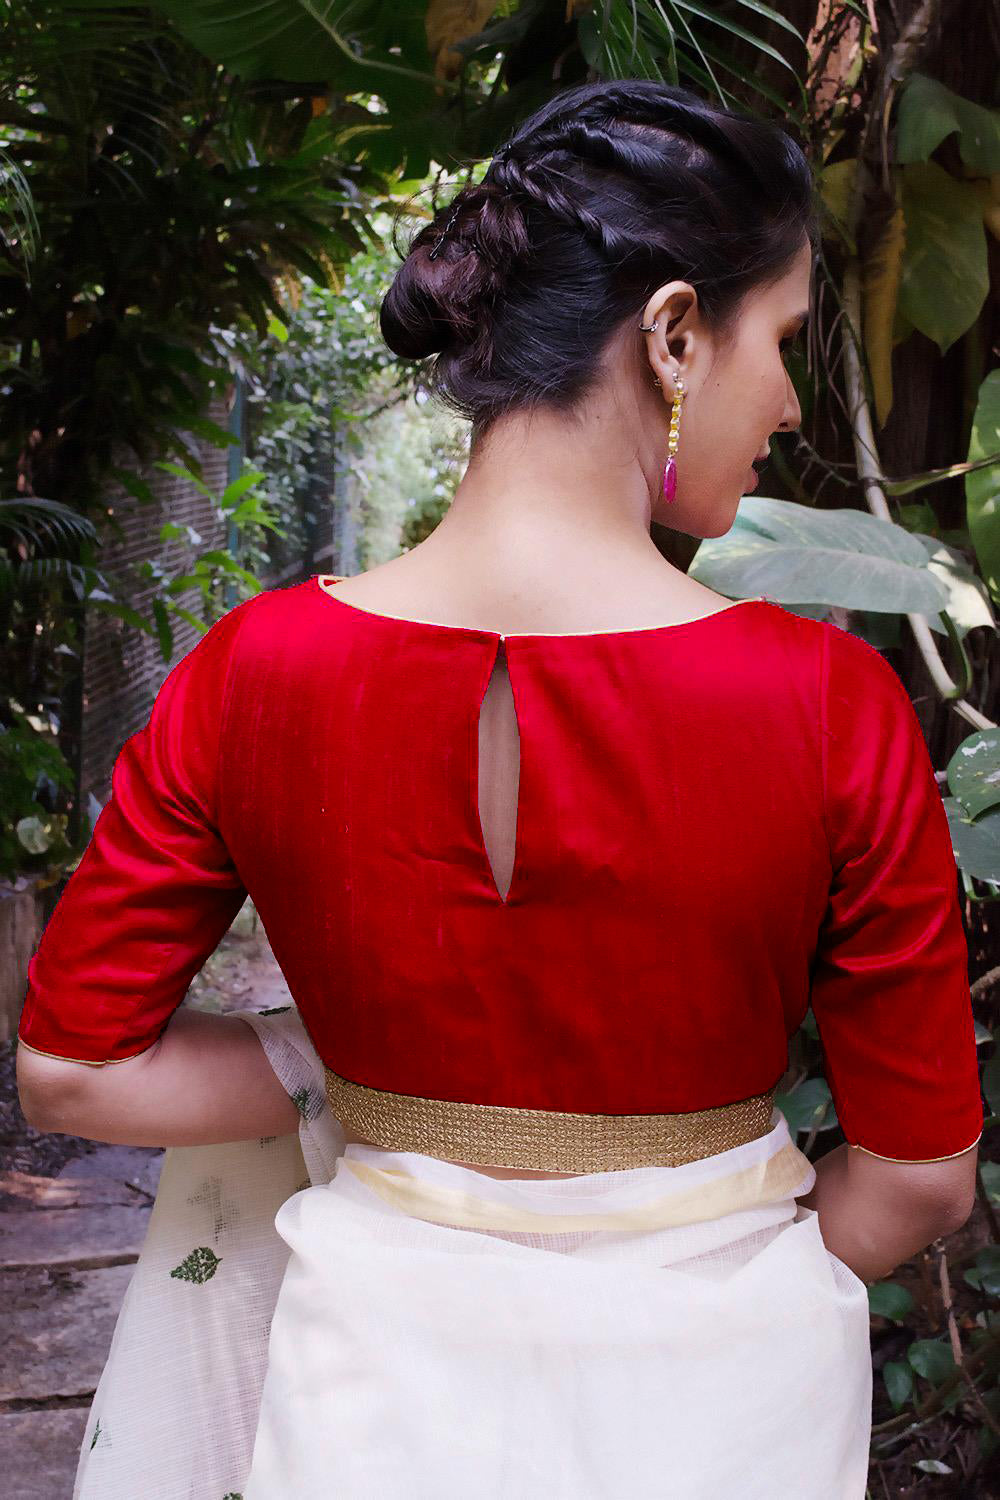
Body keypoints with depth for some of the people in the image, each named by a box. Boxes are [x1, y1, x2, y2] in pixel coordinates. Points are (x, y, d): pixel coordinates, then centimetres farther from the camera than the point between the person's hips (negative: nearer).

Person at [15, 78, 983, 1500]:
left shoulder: (255, 670, -14)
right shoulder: (832, 704, -20)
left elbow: (69, 1064, -7)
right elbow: (920, 1171, -11)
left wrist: (355, 1077, 1)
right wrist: (711, 1285, 5)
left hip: (384, 1382, 1)